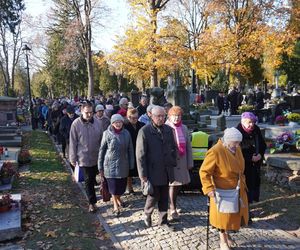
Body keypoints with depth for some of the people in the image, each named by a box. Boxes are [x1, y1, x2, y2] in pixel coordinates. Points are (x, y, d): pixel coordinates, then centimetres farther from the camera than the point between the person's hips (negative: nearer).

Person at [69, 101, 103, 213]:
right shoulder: (76, 124, -11)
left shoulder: (97, 122, -2)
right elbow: (73, 143, -6)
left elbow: (101, 139, 6)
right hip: (84, 157, -3)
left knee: (93, 178, 18)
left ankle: (91, 195, 41)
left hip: (97, 156, 3)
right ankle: (92, 202, 17)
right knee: (88, 180, 5)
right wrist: (73, 158, -3)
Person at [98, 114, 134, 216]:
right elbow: (102, 150, -2)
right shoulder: (107, 133, -7)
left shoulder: (126, 133, -2)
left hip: (123, 165, 3)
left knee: (122, 185, 11)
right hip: (110, 164, -2)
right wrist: (100, 167, -1)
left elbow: (130, 150, 4)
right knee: (113, 186, 1)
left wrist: (131, 165, 4)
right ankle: (115, 205, 24)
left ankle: (118, 198, 42)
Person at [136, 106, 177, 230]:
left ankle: (163, 220, 29)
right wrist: (143, 174, -12)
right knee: (154, 196, 6)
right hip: (153, 171, -5)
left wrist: (172, 164, 8)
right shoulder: (144, 131, -12)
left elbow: (173, 148, 15)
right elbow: (140, 154, -12)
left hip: (166, 171, 5)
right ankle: (147, 214, 34)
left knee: (164, 197, 13)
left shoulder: (168, 129, 4)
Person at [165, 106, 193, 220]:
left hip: (182, 161, 5)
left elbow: (188, 146, 9)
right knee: (173, 184, 1)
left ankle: (173, 203, 33)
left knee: (179, 183, 13)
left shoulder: (184, 128, 7)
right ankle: (173, 208, 16)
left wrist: (190, 162, 8)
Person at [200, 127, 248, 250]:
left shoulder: (237, 149, 0)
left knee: (235, 213, 19)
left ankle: (227, 233, 45)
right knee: (223, 215, 9)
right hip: (223, 191, -7)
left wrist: (243, 183, 18)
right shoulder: (215, 152, -25)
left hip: (238, 190, 7)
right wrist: (209, 188, -28)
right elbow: (204, 172, -22)